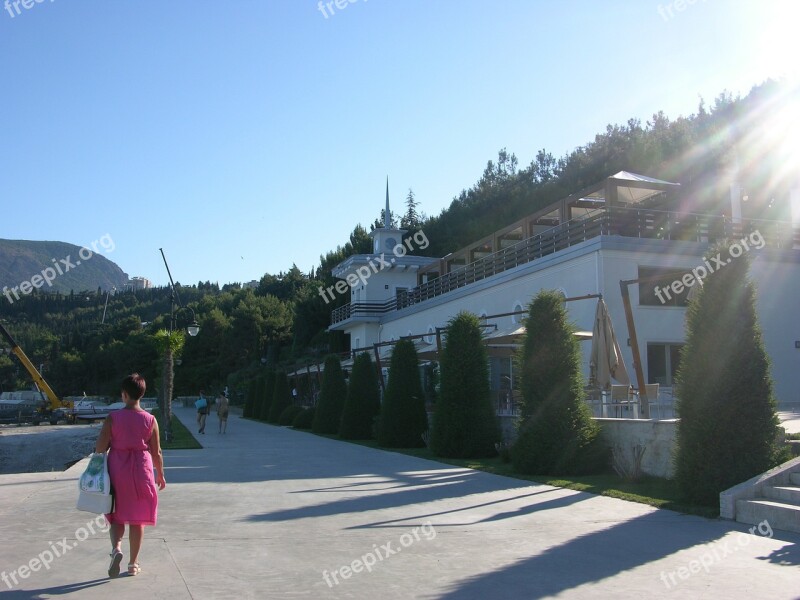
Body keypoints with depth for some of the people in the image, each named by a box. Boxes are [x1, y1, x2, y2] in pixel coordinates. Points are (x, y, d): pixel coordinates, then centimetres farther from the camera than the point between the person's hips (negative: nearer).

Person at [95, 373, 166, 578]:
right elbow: (156, 451, 0)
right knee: (137, 519, 11)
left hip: (117, 471, 0)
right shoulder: (150, 419, -5)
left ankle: (116, 548, -10)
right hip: (141, 472, 0)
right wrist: (160, 474, 12)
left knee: (117, 516, 15)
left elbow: (100, 448, -7)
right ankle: (133, 563, 17)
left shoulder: (112, 418, -7)